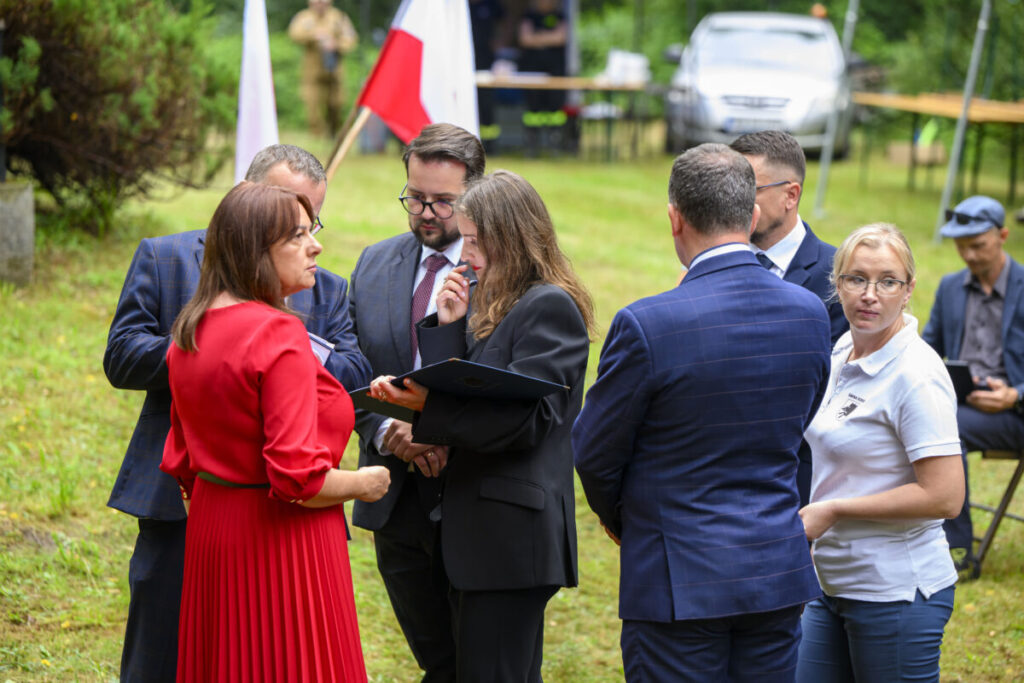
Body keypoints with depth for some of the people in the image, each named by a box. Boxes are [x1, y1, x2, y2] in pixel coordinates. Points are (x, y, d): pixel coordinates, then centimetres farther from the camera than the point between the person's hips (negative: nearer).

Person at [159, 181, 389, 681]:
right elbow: (297, 477, -24)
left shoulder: (190, 328, 7)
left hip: (209, 529, 9)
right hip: (281, 542, -9)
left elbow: (180, 459, 16)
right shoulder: (278, 332, -20)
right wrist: (364, 484, -8)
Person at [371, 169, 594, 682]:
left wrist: (427, 406, -25)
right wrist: (448, 326, 1)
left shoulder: (550, 307, -12)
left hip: (514, 531, -10)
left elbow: (520, 417, -20)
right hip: (477, 525, 10)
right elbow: (459, 394, 12)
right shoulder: (492, 303, 17)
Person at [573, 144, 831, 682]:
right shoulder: (810, 313, -1)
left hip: (679, 581, -5)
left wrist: (617, 517, 14)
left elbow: (594, 452, -5)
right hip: (780, 574, 5)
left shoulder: (645, 324, -17)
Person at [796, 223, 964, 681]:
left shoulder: (916, 376, -18)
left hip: (896, 592, -8)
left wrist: (833, 510, -18)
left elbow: (943, 497, -23)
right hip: (834, 583, 8)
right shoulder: (843, 351, 8)